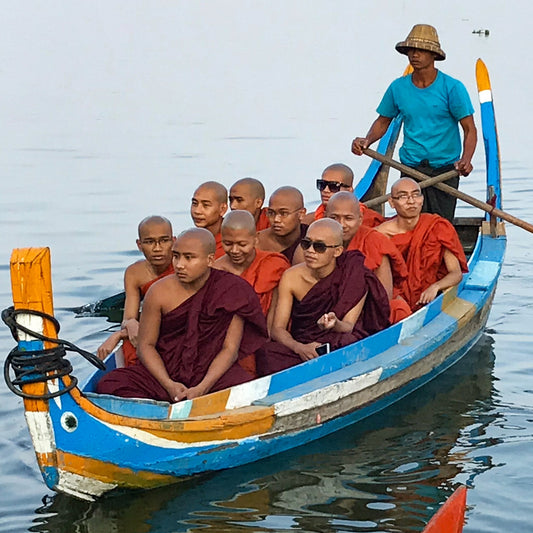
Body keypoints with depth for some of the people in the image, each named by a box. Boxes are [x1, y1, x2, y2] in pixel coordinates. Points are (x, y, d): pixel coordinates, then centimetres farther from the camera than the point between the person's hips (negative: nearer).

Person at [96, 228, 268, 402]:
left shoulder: (230, 291, -6)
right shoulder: (159, 293, -4)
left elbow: (230, 349, -7)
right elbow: (146, 345, 0)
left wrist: (201, 389, -20)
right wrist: (169, 385, -16)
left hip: (212, 372, -2)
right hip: (166, 372, 2)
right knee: (109, 385, -22)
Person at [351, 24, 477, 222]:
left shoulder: (452, 88, -5)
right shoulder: (398, 87, 5)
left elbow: (469, 129, -6)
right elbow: (383, 121, 18)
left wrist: (466, 159, -24)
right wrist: (367, 141, -3)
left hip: (445, 170, -2)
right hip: (410, 168, 2)